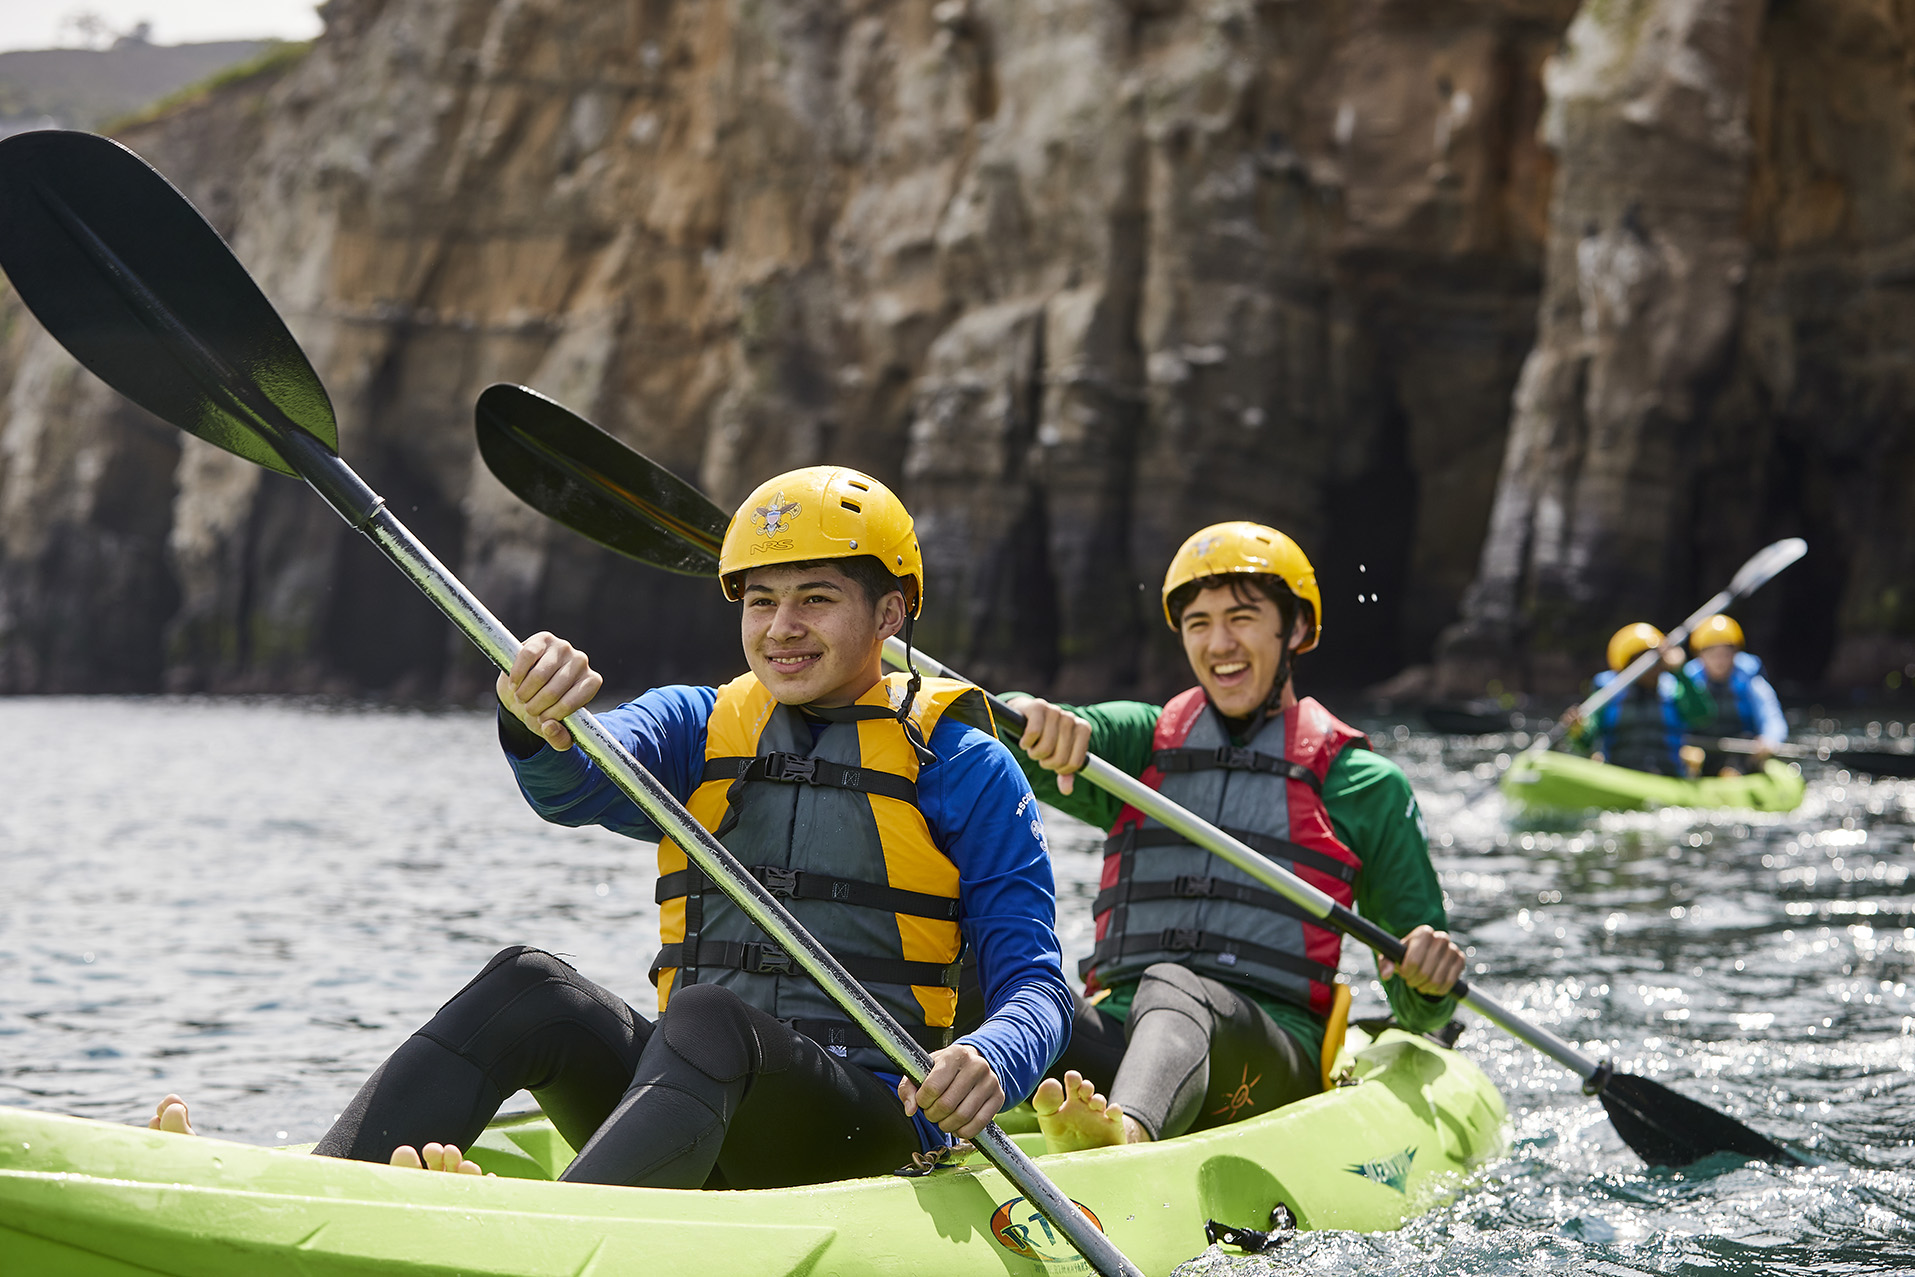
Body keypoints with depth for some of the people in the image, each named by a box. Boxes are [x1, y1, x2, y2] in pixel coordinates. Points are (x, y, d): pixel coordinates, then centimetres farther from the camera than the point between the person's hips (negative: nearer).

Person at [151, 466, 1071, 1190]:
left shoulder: (959, 764, 5)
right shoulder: (696, 728, 16)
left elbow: (1035, 979, -1)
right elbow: (576, 784, -6)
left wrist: (991, 1063, -25)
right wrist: (539, 722, -31)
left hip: (860, 1130, -4)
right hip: (694, 1116, 4)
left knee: (707, 1018, -35)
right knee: (525, 988, -23)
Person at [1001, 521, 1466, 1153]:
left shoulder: (1364, 785, 16)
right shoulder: (1141, 741, 24)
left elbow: (1417, 1011, 17)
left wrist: (1431, 980, -8)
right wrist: (1034, 721, -21)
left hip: (1270, 1061, -4)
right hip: (1116, 1031, 4)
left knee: (1172, 989, -38)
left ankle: (1125, 1137, -69)